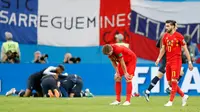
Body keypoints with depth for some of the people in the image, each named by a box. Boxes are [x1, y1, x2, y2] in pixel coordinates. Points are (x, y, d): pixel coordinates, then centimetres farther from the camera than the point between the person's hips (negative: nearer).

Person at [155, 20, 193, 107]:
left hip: (176, 61, -7)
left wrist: (189, 62, -8)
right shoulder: (165, 36, 9)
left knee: (174, 81, -9)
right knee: (170, 82, 7)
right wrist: (158, 59, 5)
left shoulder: (179, 36, -9)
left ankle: (171, 101, -4)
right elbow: (163, 49, 17)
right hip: (168, 61, 7)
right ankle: (183, 96, 23)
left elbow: (185, 49, -7)